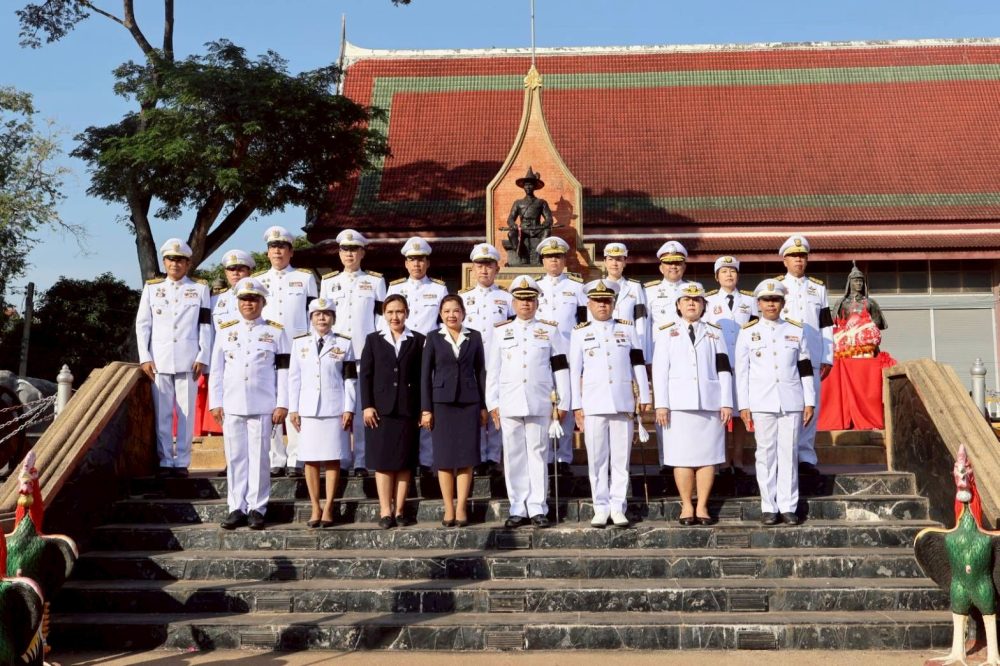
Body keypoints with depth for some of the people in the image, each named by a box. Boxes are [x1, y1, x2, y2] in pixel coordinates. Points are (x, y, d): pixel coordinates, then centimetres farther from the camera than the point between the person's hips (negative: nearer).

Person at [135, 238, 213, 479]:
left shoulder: (200, 289, 9)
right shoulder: (151, 288, 12)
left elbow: (205, 326, 5)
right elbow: (142, 324, 9)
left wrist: (203, 358, -3)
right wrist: (145, 357, 0)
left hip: (188, 361, -1)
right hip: (159, 360, 1)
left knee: (186, 412, 0)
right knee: (162, 413, 1)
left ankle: (182, 462, 6)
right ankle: (165, 461, 7)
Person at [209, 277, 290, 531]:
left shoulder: (276, 332, 5)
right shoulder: (225, 331, 12)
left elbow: (283, 370, 2)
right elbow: (216, 370, 11)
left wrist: (282, 404, -5)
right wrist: (215, 403, 4)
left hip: (263, 406, -2)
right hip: (232, 405, 2)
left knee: (259, 457, -1)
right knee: (235, 457, 4)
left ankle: (257, 508, 5)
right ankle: (237, 508, 9)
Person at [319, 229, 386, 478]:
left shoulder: (376, 281, 8)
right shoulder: (328, 282, 13)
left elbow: (382, 318, 7)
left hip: (366, 355, -2)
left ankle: (361, 461, 2)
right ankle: (341, 460, 7)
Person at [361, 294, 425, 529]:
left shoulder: (417, 340, 8)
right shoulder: (374, 339, 9)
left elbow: (422, 376, 5)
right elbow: (365, 374, 5)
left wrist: (424, 409, -1)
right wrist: (367, 405, -5)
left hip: (408, 410, 0)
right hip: (381, 409, 0)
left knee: (405, 461, 2)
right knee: (382, 461, 0)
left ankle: (399, 510, 8)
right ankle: (385, 512, 2)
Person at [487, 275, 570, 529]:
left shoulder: (550, 330, 8)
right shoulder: (501, 331, 11)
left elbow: (561, 368, 7)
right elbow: (492, 370, 10)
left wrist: (563, 403, 3)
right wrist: (492, 403, 4)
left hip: (539, 404, -1)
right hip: (510, 404, 1)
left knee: (537, 454, 0)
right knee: (514, 457, 3)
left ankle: (537, 509, 5)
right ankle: (518, 509, 8)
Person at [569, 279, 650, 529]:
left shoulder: (628, 329, 11)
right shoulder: (580, 333, 8)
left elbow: (638, 365, 11)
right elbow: (574, 371, 6)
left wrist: (644, 397, 7)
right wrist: (576, 406, 1)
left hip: (623, 402, 1)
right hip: (593, 404, -1)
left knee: (621, 459, 2)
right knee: (597, 459, 1)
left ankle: (618, 508, 8)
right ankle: (601, 508, 8)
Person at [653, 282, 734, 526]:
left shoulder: (714, 332, 13)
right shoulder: (666, 332, 9)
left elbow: (724, 369, 8)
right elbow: (660, 370, 3)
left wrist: (726, 403, 0)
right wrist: (661, 404, -6)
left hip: (710, 402, 1)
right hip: (679, 403, -1)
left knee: (708, 454, 1)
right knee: (682, 455, -1)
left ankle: (702, 506, 8)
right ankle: (686, 507, 7)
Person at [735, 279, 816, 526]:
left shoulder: (796, 331, 9)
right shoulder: (748, 332, 5)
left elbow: (806, 369, 9)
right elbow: (741, 372, 4)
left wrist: (809, 402, 4)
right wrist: (743, 406, -1)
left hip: (791, 402, 1)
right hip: (762, 403, -1)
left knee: (789, 453, 1)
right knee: (766, 453, 1)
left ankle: (788, 507, 7)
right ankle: (769, 507, 7)